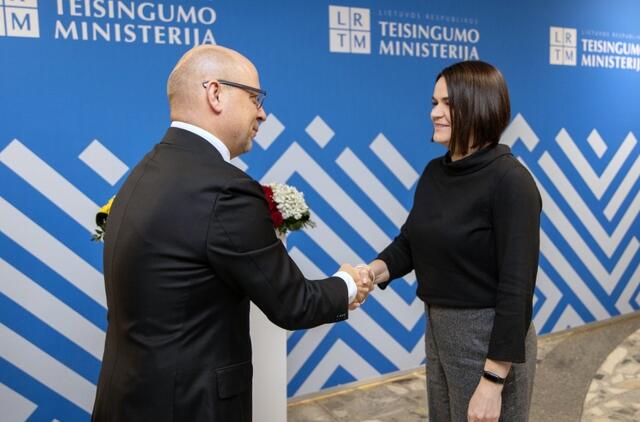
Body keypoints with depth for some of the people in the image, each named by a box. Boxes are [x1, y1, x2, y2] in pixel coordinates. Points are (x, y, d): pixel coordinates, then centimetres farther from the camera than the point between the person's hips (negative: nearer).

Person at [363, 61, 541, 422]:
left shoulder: (510, 182, -20)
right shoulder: (435, 172, 2)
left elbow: (517, 287, -21)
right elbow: (410, 242, 7)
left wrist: (493, 380, -21)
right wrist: (368, 275, -13)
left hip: (488, 339, -7)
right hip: (438, 329, 7)